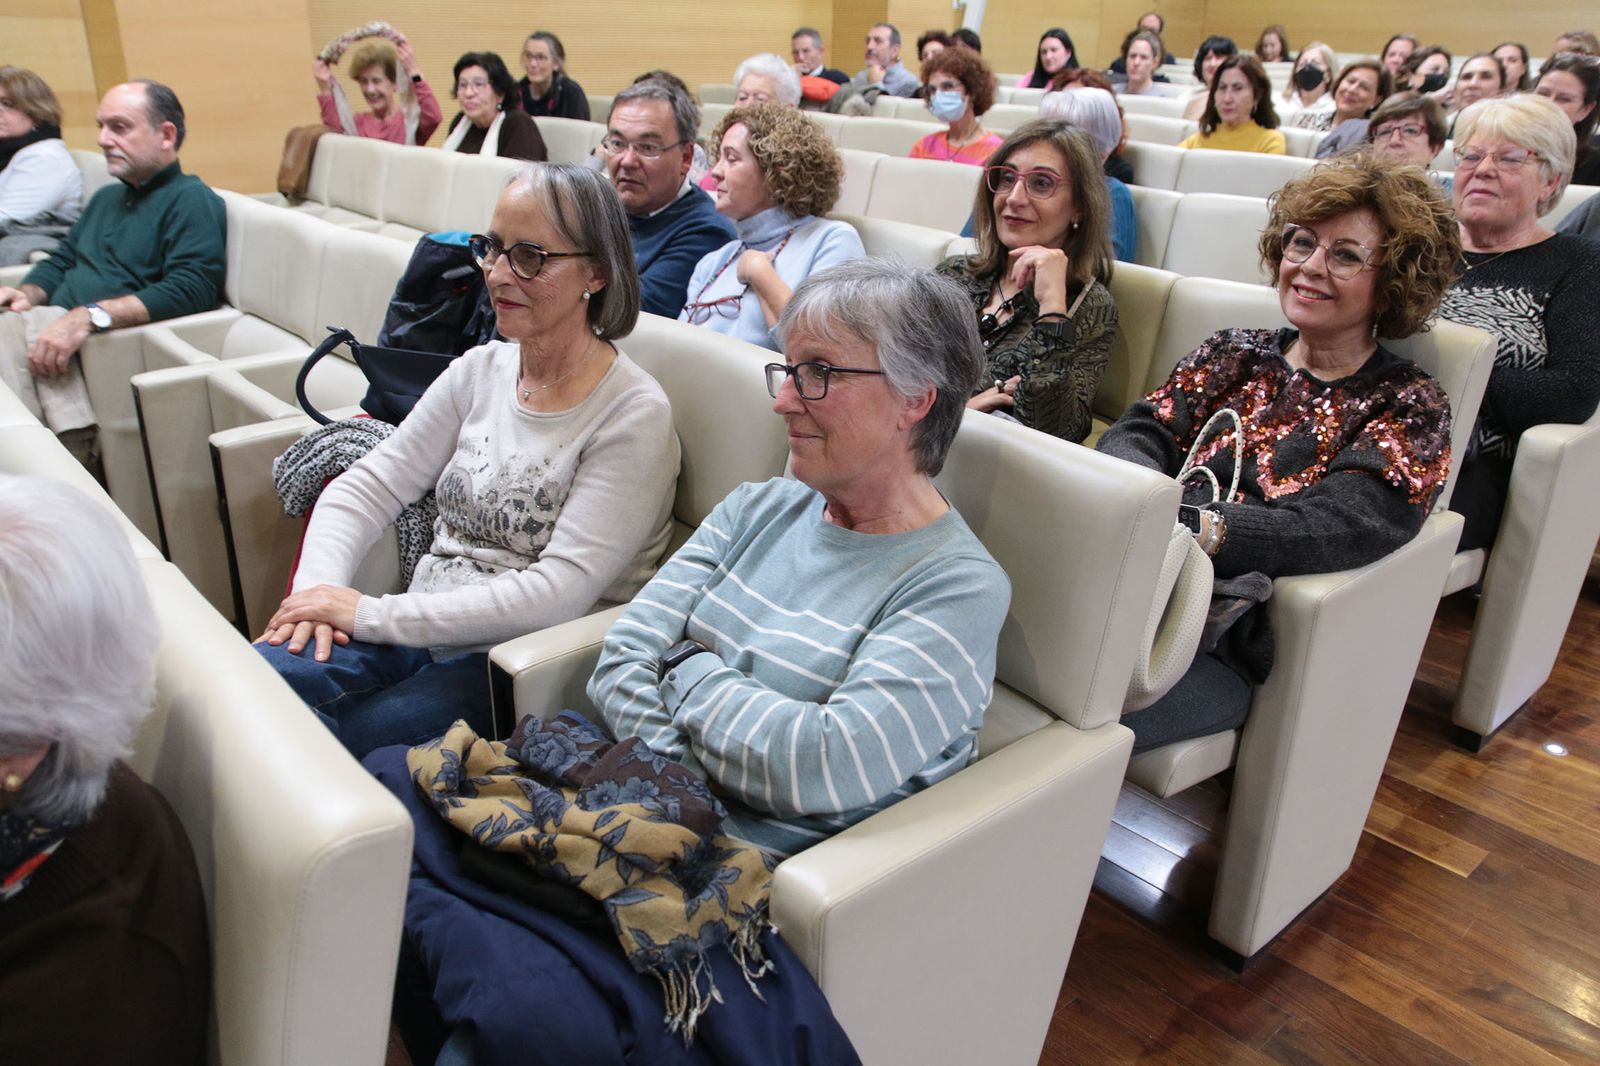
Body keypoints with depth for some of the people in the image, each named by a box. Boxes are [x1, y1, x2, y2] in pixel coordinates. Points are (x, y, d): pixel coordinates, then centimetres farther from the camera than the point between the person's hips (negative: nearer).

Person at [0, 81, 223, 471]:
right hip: (58, 334, 8)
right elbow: (61, 261, 34)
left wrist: (90, 316, -27)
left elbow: (191, 289, -18)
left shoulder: (192, 200, -1)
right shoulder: (107, 198, 29)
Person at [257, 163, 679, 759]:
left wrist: (371, 614, -19)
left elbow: (558, 594, -20)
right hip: (420, 633, 6)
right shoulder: (479, 371, 8)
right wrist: (318, 587, -11)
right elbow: (365, 487, 10)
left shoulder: (633, 416, -13)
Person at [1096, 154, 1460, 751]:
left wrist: (1193, 526, -27)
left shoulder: (1409, 409, 7)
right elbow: (1139, 433, 6)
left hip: (1233, 650, -4)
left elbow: (1333, 532, -11)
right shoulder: (1235, 354, 21)